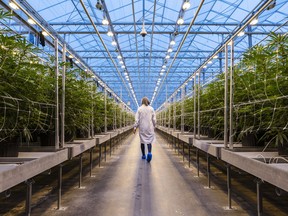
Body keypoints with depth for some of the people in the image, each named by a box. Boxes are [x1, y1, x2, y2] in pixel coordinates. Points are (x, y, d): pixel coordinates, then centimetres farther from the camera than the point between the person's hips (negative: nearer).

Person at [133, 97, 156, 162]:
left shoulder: (139, 109, -1)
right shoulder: (151, 108, 1)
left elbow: (137, 119, -5)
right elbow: (154, 119, 1)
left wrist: (135, 127, -2)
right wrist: (154, 126, 13)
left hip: (142, 127, 0)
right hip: (149, 127, 0)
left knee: (142, 141, 11)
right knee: (149, 140, 2)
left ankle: (143, 155, 18)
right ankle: (149, 152, -23)